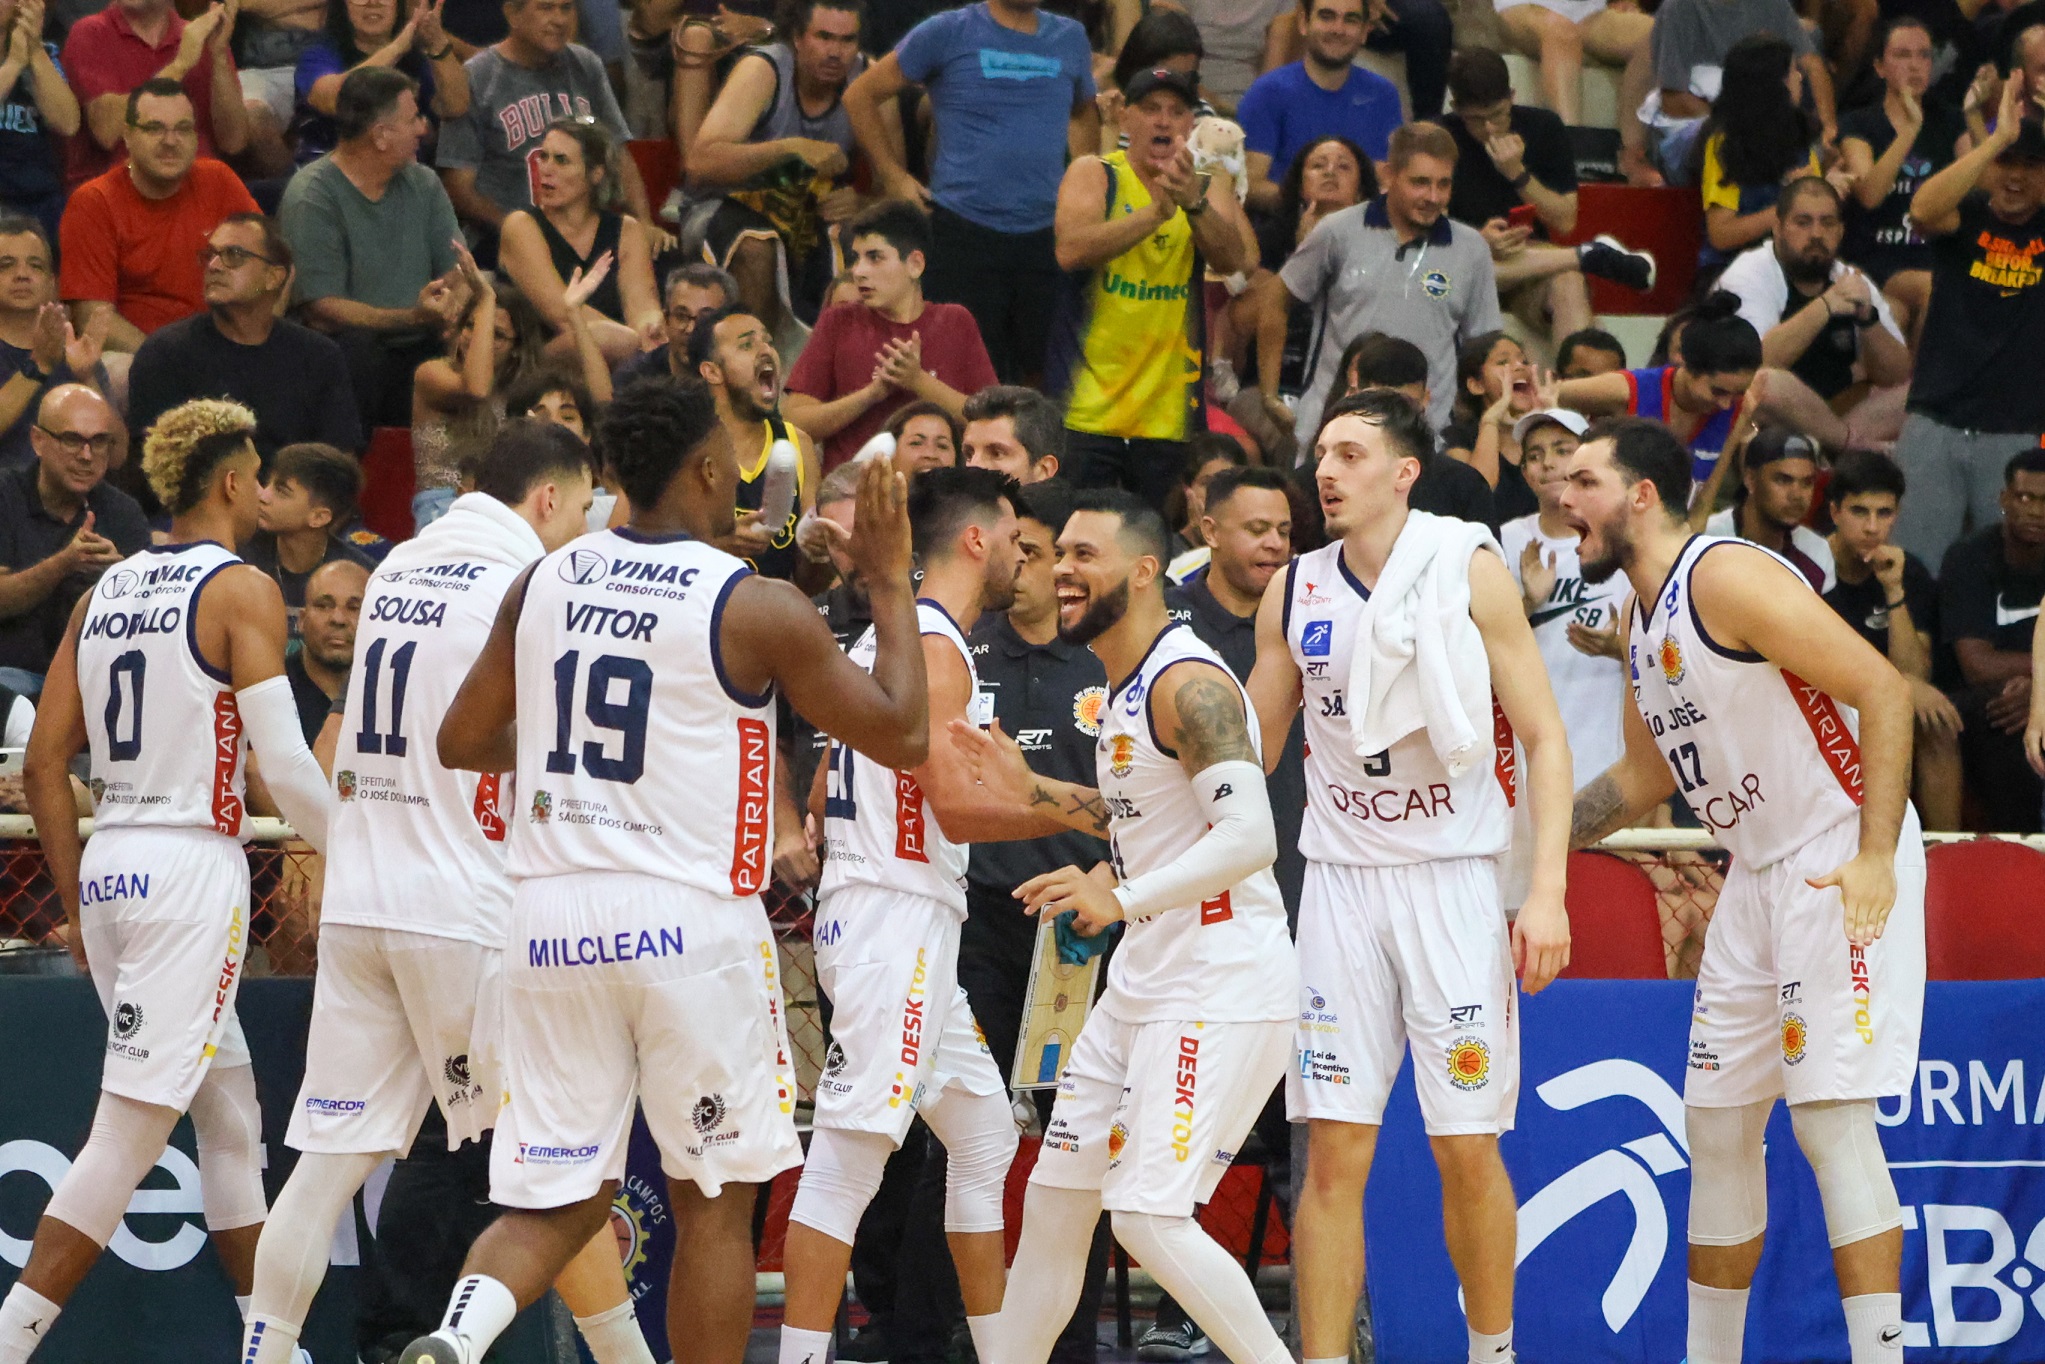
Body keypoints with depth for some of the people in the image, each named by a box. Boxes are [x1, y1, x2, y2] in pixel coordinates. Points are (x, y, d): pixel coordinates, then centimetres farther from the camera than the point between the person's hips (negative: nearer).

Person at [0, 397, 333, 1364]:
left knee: (229, 1111, 18)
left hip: (109, 866, 8)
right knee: (132, 1131, -9)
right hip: (192, 865, -8)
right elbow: (286, 768, -14)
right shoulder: (241, 591, -8)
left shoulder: (106, 592, 12)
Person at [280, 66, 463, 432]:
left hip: (421, 347, 5)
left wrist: (453, 313, -15)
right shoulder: (311, 199, -6)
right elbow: (321, 307, -13)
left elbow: (456, 274, 10)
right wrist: (414, 318, -23)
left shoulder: (423, 185, 16)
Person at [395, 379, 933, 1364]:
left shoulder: (542, 582, 6)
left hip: (552, 914, 4)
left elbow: (462, 743, 14)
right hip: (689, 922, -4)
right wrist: (889, 583, 10)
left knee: (556, 1200, 9)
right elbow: (901, 736, 0)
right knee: (713, 1202, 10)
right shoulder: (759, 611, -7)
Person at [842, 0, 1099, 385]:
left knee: (1041, 375, 2)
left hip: (1045, 235, 3)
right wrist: (893, 177, 1)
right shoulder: (948, 33, 1)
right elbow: (860, 96, 6)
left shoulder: (1070, 39, 13)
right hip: (963, 234, -3)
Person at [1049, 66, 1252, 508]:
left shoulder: (1210, 189, 8)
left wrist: (1193, 204, -30)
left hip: (1169, 417, 2)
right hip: (1086, 409, -2)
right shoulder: (1094, 174, 0)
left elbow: (1233, 260, -11)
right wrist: (1156, 212, -29)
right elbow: (1071, 250, -19)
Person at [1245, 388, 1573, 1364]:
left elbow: (1544, 740, -4)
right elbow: (1247, 752, 17)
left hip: (1452, 877, -3)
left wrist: (1547, 890, -13)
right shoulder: (1295, 593, 7)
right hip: (1340, 885, 3)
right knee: (1334, 1152, -3)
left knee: (1467, 1148, -1)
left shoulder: (1470, 569, -4)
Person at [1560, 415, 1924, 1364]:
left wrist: (1876, 857, -26)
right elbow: (1645, 777, 27)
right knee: (1717, 1126, 10)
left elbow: (1883, 690, -20)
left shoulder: (1727, 577, -16)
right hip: (1756, 874, 10)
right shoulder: (1644, 618, 13)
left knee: (1831, 1120, -14)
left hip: (1845, 866, -10)